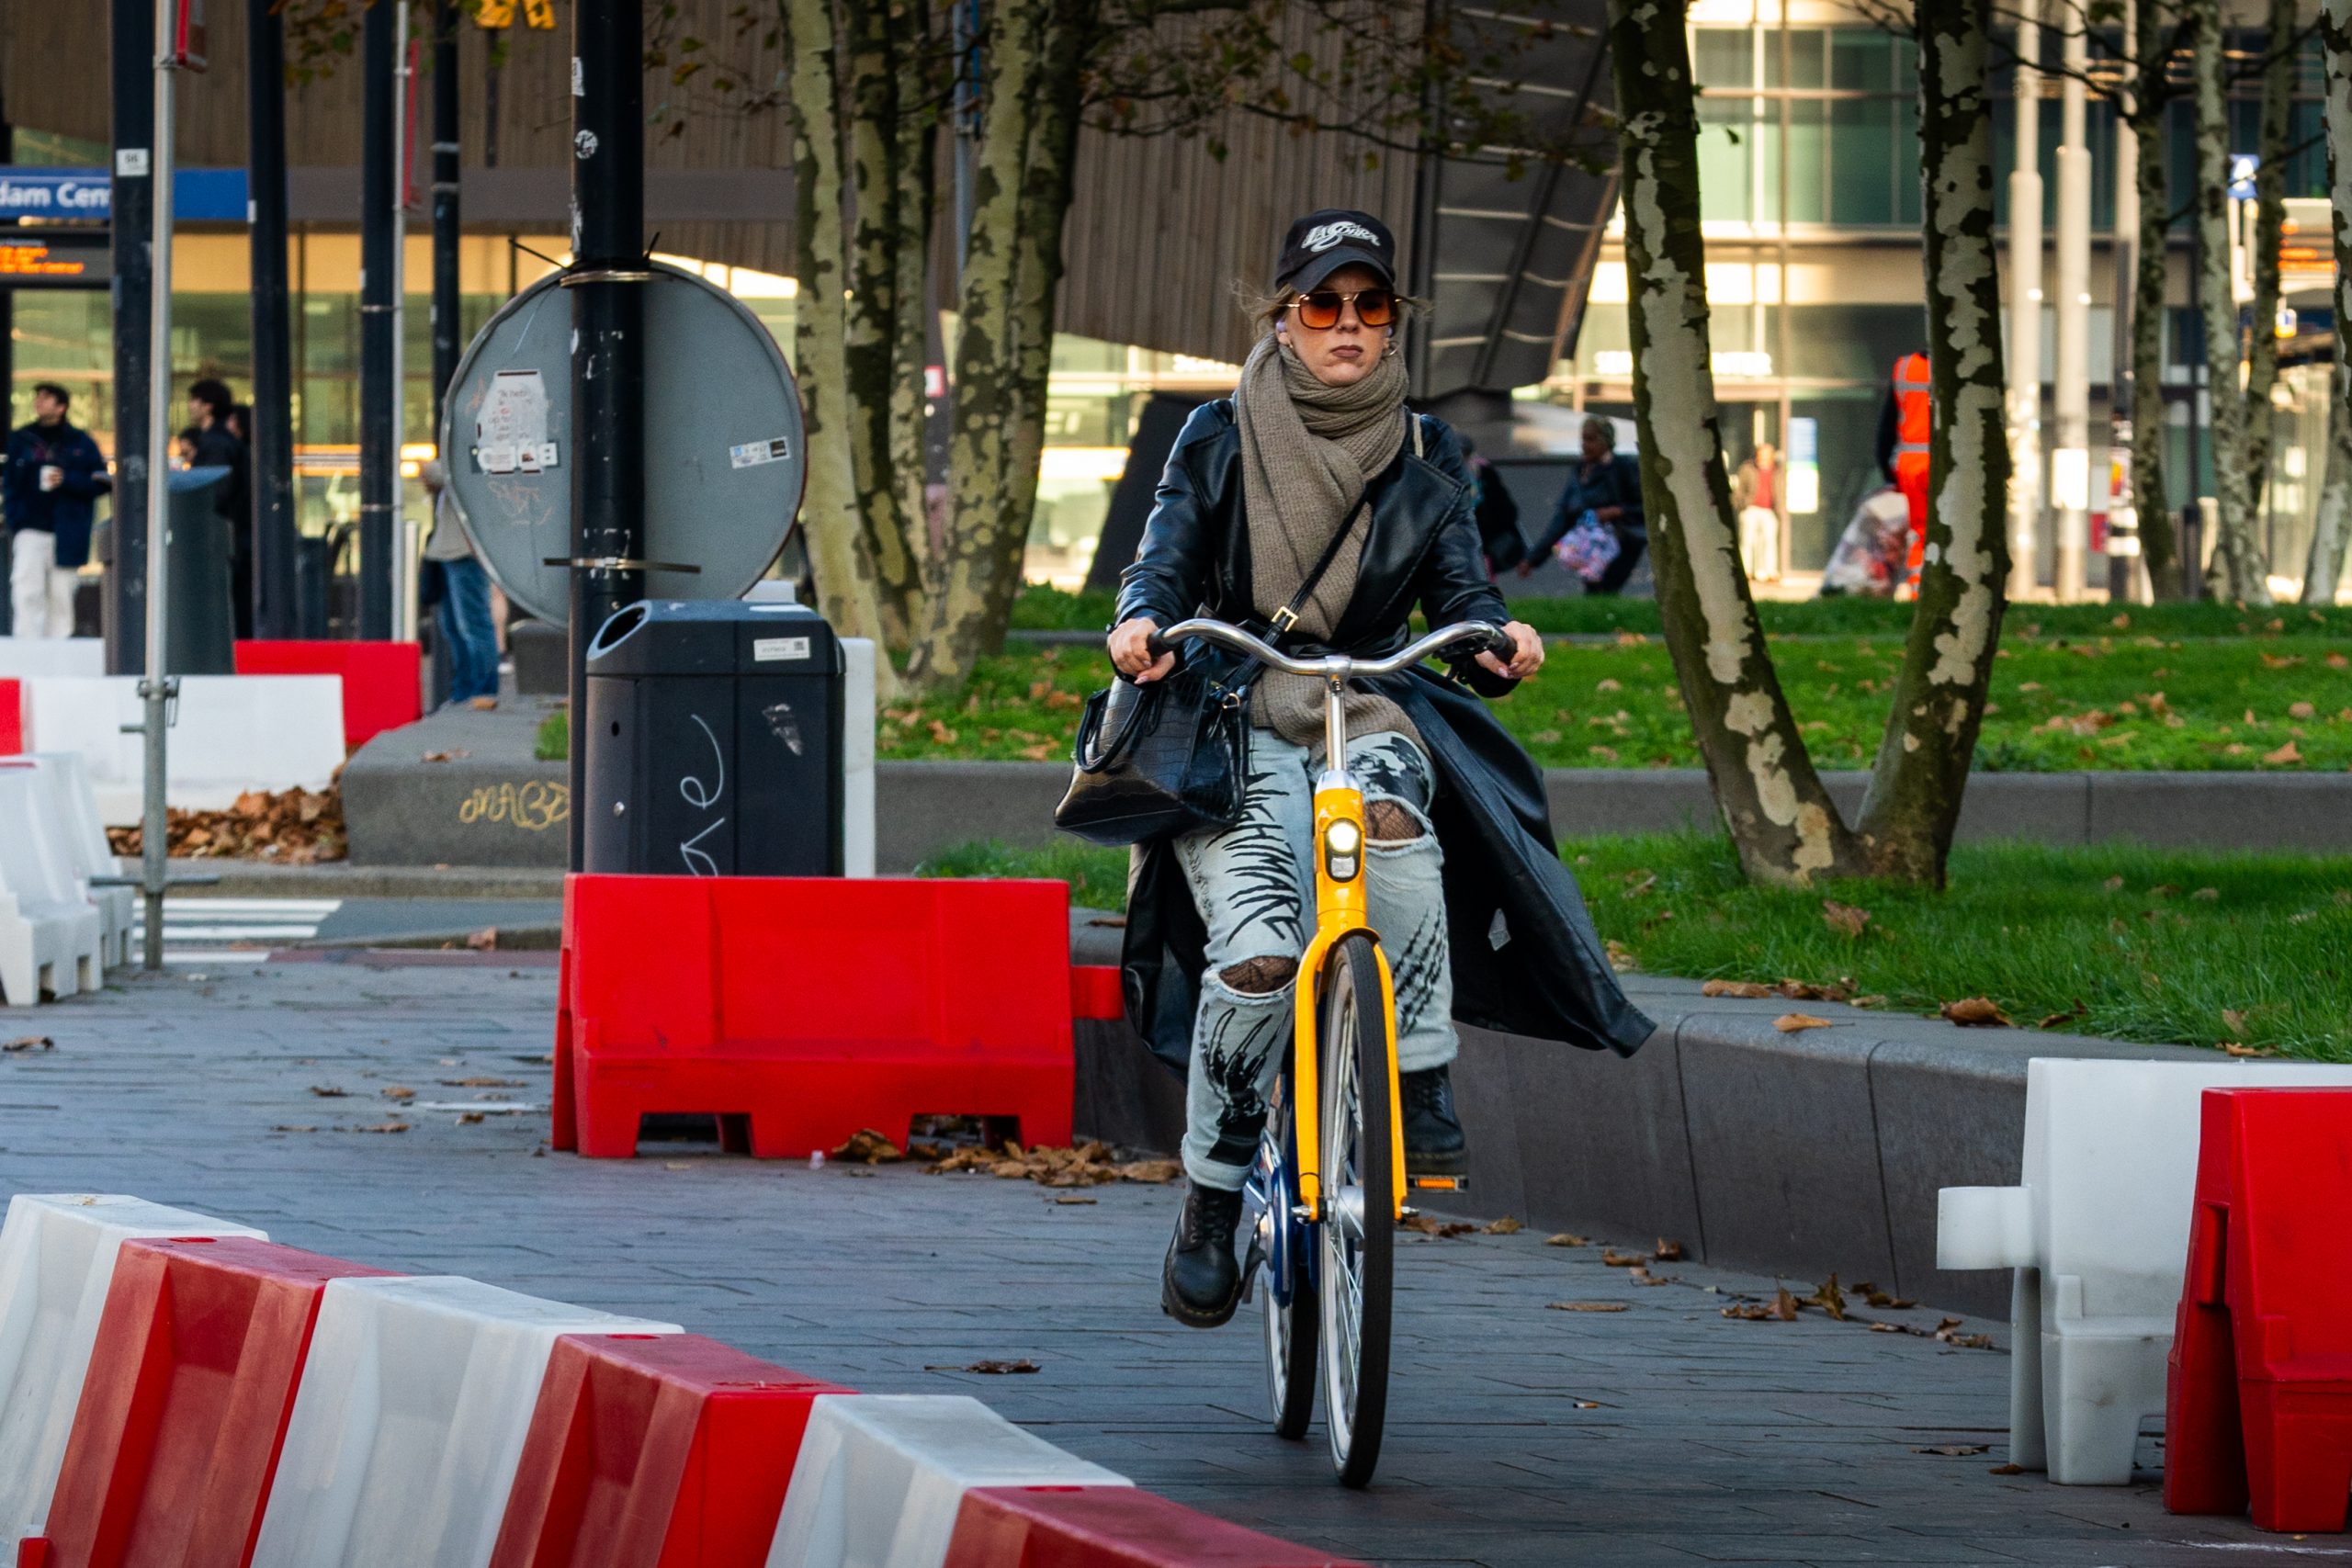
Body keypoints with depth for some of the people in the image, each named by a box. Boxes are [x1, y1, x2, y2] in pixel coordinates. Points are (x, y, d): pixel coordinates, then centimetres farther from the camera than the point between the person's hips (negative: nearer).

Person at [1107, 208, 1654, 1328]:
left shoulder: (1426, 457, 12)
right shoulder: (1219, 439, 8)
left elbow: (1459, 590, 5)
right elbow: (1166, 556, 0)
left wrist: (1498, 638, -19)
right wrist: (1141, 621, -24)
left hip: (1372, 717, 1)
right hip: (1235, 728, -1)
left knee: (1393, 812, -37)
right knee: (1258, 951, -25)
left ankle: (1418, 1082, -26)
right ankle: (1211, 1202, -8)